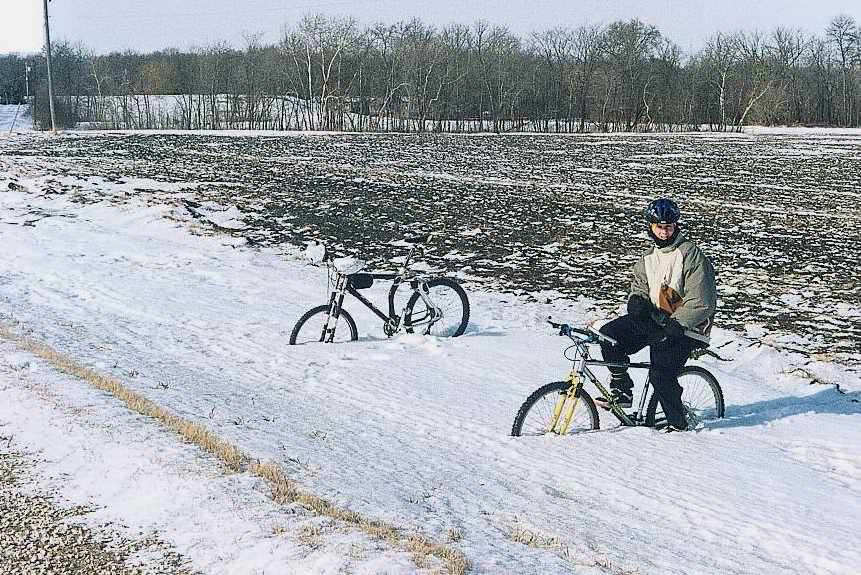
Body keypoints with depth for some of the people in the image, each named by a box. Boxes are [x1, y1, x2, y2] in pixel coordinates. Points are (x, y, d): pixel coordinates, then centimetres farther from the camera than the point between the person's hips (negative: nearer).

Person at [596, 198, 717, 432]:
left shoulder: (691, 254, -11)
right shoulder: (649, 258, 11)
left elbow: (700, 302, -16)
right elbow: (639, 287, 17)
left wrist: (674, 325, -22)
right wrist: (637, 300, -8)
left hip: (682, 327, -7)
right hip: (654, 319, 7)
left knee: (661, 375, -18)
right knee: (609, 333, -13)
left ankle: (677, 424, 5)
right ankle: (621, 391, -2)